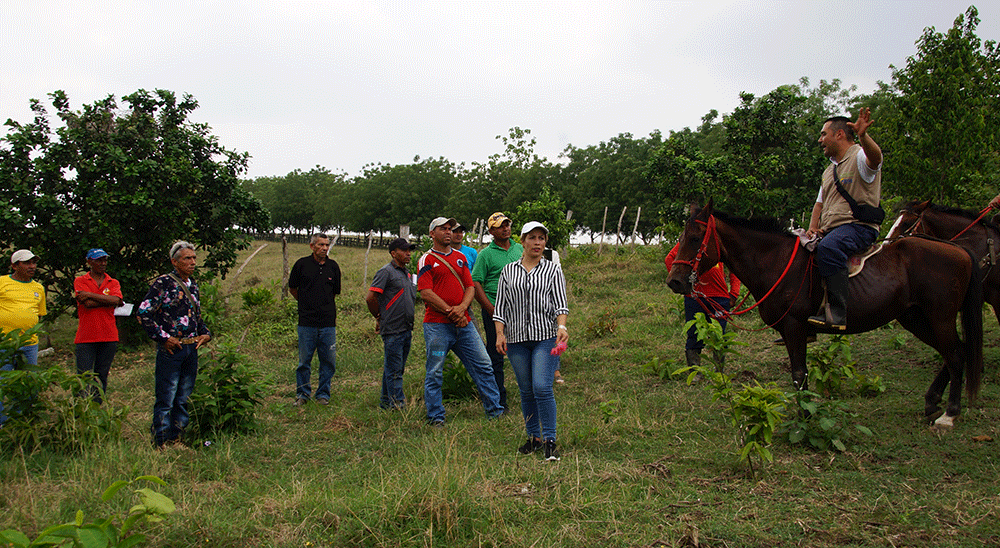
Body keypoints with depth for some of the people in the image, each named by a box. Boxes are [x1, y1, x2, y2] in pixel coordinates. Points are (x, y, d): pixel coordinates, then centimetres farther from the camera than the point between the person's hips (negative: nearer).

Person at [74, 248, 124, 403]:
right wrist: (108, 301, -6)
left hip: (108, 337, 2)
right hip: (86, 337, -2)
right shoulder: (80, 281, 6)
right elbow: (87, 304, -11)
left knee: (102, 376, 6)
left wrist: (90, 295, -8)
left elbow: (116, 300, -9)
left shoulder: (113, 283, 13)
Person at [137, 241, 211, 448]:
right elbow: (143, 313, -12)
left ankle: (177, 440, 22)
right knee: (165, 401, -2)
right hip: (171, 349, -7)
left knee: (184, 400, 12)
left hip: (191, 349, 7)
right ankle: (160, 444, 7)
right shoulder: (163, 283, -8)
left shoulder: (192, 285, 14)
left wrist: (206, 333, 9)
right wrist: (163, 337, -13)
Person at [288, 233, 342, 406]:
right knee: (304, 361, 5)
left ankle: (323, 394, 17)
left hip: (328, 322, 2)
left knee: (328, 361, 4)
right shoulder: (302, 264, 1)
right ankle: (302, 394, 18)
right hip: (307, 322, -2)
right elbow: (292, 288, 13)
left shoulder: (333, 266, 7)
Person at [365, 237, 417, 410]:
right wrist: (379, 317, -2)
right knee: (394, 370, -4)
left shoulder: (406, 273, 17)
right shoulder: (386, 272, -9)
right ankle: (397, 404, -1)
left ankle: (385, 402, 23)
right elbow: (370, 297, -14)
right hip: (392, 330, -8)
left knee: (397, 368, 14)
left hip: (406, 329, 8)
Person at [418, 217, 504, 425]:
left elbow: (470, 287, 12)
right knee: (435, 373, -1)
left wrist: (462, 308, -8)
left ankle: (495, 410, 15)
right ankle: (435, 416, 9)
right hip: (437, 325, -5)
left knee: (483, 365, 6)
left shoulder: (460, 257, 17)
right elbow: (426, 293, -9)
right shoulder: (426, 260, 0)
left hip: (463, 322, 5)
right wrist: (450, 312, -13)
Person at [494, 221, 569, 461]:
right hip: (516, 338, 2)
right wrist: (500, 334, -4)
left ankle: (550, 441, -6)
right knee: (526, 390, 7)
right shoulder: (508, 271, 9)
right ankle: (534, 437, 21)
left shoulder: (553, 270, 6)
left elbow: (560, 303, -1)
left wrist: (562, 326, -19)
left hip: (546, 336, -2)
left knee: (542, 387, -13)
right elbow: (500, 308, 8)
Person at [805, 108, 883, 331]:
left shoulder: (860, 156, -2)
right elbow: (820, 203, 27)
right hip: (830, 230, 9)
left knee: (828, 248, -38)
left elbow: (875, 158, -28)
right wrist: (813, 228, 6)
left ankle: (836, 314, -41)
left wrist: (863, 136, -50)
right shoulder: (830, 170, 26)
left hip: (859, 225, -9)